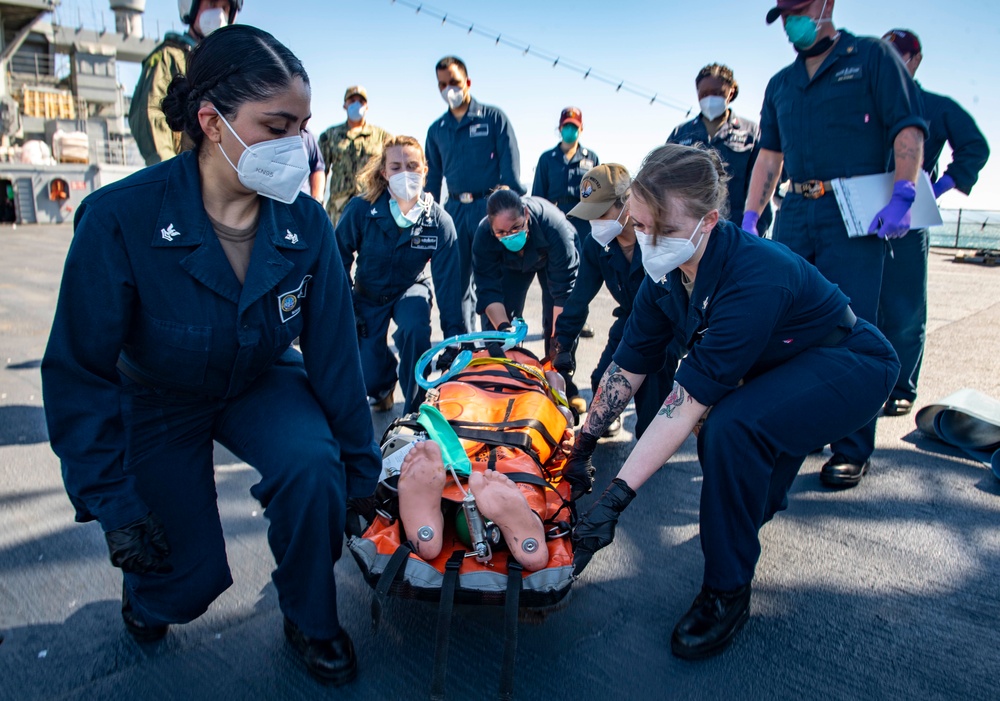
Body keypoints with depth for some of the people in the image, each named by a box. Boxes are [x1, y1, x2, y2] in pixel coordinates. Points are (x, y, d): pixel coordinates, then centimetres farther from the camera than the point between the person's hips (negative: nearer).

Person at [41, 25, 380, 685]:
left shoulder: (307, 222, -18)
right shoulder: (121, 218, -27)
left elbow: (333, 351, -12)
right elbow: (80, 372, -20)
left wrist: (362, 471, -7)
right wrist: (114, 506, -21)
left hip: (262, 383, 2)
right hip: (160, 399, -1)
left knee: (314, 466, -28)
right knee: (193, 579, -3)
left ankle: (311, 623, 2)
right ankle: (148, 592, 39)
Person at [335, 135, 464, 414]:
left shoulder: (438, 220, -20)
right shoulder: (361, 209, -22)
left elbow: (448, 281, -20)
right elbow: (339, 259, -9)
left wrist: (455, 336, -25)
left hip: (410, 290, 0)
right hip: (367, 294, 0)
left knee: (415, 328, -34)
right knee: (367, 378, -10)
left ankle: (414, 409, -11)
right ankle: (386, 383, 30)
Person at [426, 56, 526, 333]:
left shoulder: (493, 117, 3)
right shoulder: (436, 130, 15)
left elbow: (510, 166, -3)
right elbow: (433, 177, 19)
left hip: (489, 206, -4)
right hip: (455, 209, 4)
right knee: (458, 279, 6)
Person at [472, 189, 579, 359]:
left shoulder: (553, 227, -44)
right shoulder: (483, 235, -37)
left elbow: (563, 291, -41)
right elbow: (488, 291, -32)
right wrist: (503, 328, -45)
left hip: (553, 258, -2)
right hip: (510, 263, 2)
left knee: (557, 320, -13)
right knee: (494, 321, -5)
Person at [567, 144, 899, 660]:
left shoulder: (754, 278, -36)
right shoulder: (665, 274, -12)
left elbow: (689, 400, -38)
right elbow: (628, 368, -5)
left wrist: (615, 500, -38)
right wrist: (581, 446, -4)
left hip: (851, 366, -8)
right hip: (772, 368, 8)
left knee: (733, 426, -32)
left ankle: (728, 592, -12)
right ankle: (762, 497, 39)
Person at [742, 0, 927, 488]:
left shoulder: (872, 56, 6)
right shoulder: (781, 84, 21)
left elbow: (908, 128, -3)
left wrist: (902, 196, -15)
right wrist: (749, 219, 10)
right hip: (796, 214, 5)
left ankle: (852, 449, 3)